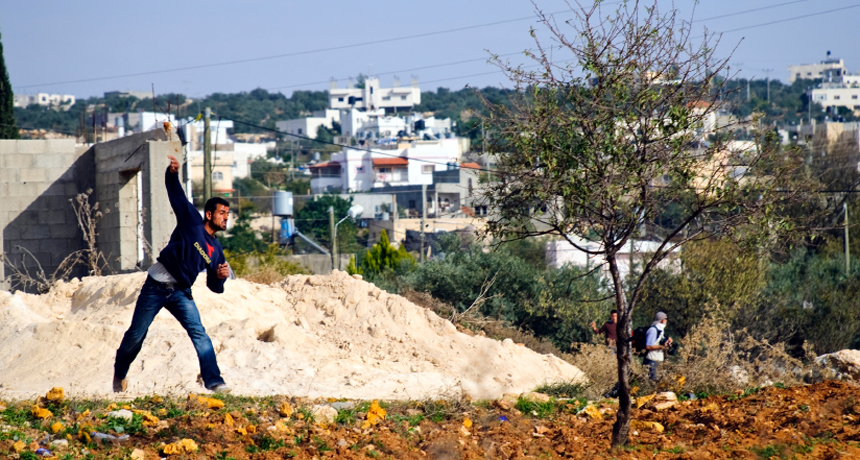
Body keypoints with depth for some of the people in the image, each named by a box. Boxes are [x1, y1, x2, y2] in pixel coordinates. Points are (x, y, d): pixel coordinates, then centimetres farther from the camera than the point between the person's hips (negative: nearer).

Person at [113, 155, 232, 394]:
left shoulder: (215, 250, 7)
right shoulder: (191, 220, -4)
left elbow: (214, 287, 9)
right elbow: (176, 194, -13)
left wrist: (220, 276, -14)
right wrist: (173, 173, -32)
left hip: (180, 292, 4)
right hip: (156, 287, -3)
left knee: (198, 333, -15)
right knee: (136, 334, 6)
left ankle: (213, 381, -20)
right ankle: (120, 373, 30)